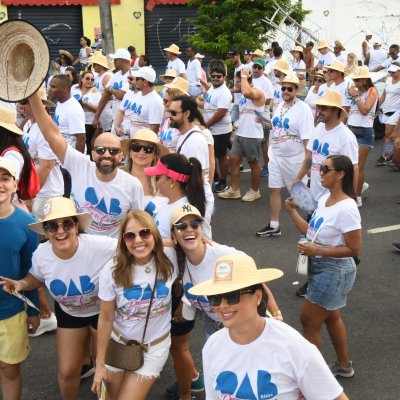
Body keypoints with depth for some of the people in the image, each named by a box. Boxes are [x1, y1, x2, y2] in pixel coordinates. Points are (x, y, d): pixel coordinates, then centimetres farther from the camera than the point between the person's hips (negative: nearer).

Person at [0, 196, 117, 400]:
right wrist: (21, 284, -19)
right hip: (68, 314, 3)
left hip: (103, 311, -2)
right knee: (67, 371, 13)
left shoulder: (101, 246, -36)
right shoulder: (41, 255, -21)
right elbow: (36, 277, 1)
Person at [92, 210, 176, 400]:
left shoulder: (170, 259, -19)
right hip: (118, 343, 1)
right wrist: (100, 365, -6)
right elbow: (105, 319, -10)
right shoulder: (112, 270, -18)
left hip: (154, 347, -1)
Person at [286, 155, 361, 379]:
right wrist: (293, 211, 2)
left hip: (334, 272, -9)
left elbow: (354, 250, -23)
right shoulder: (324, 199, 1)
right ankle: (344, 365, 43)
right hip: (320, 268, 9)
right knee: (331, 318, 24)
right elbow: (312, 233, 5)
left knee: (309, 322, 3)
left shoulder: (346, 208, -25)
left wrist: (317, 251, -27)